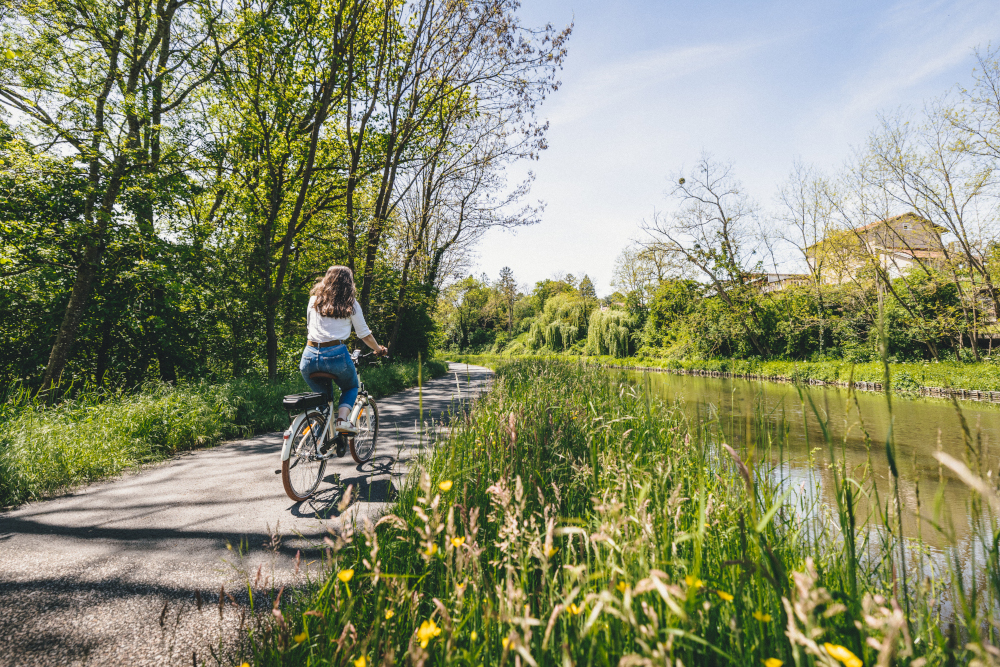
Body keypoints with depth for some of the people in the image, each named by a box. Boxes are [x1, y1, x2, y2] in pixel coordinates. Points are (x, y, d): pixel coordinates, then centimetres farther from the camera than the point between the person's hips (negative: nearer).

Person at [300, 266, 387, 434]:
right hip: (336, 355, -3)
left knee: (322, 394, 24)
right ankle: (343, 418, 0)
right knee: (351, 387, 25)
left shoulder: (314, 300, 14)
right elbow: (364, 334, 13)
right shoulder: (351, 305, 7)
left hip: (309, 356, 3)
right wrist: (378, 349, 30)